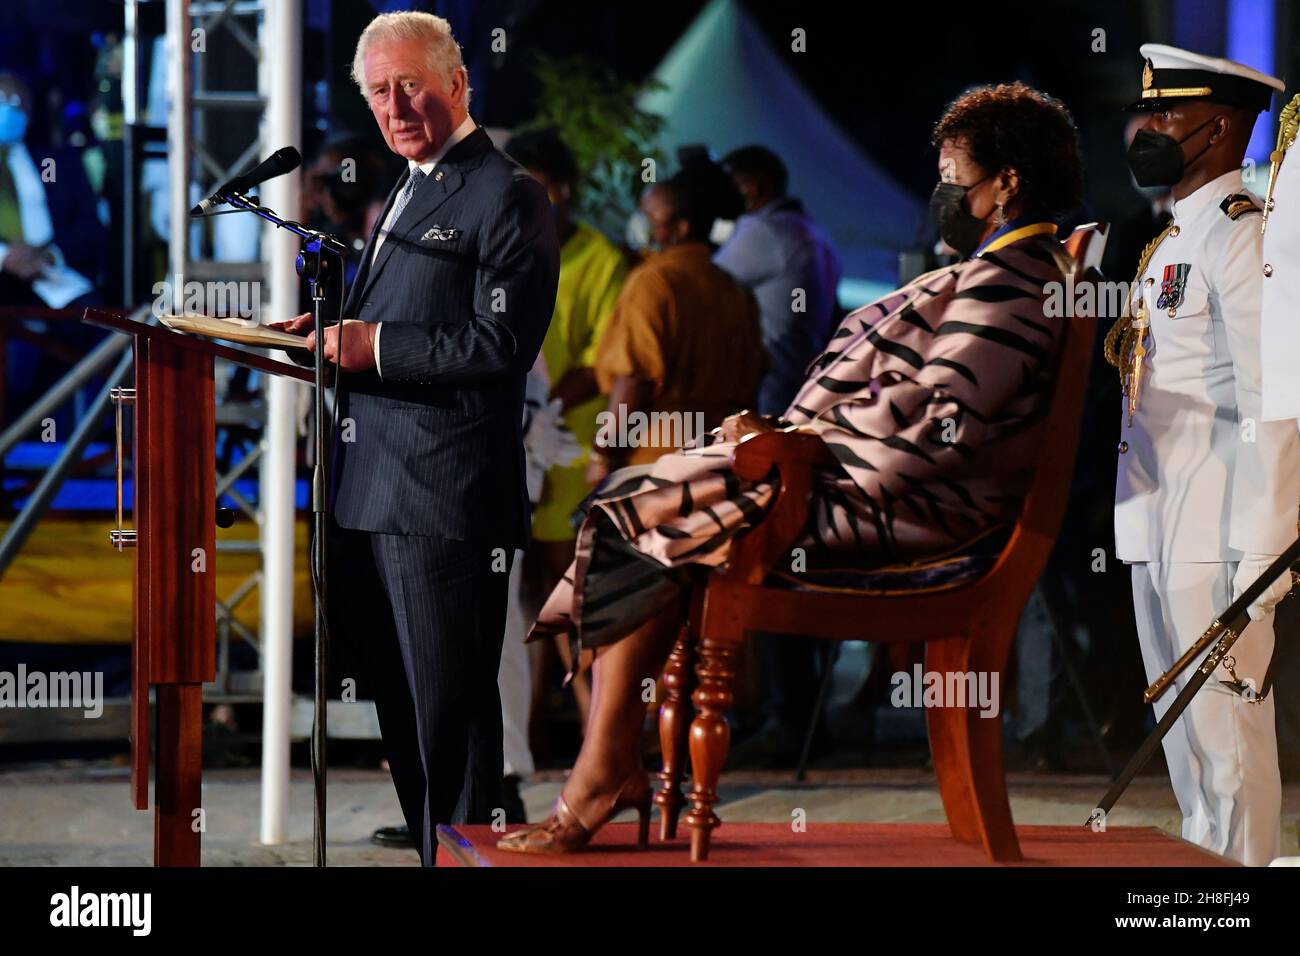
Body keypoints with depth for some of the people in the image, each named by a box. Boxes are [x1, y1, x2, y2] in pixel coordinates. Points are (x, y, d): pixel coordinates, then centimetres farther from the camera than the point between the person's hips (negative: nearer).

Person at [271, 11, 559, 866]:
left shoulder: (506, 196, -8)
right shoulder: (410, 193, 22)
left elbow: (503, 342, -17)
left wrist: (374, 345, -19)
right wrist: (335, 335, 9)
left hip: (445, 503, -9)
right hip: (371, 497, 10)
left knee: (449, 715, -6)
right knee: (402, 713, 14)